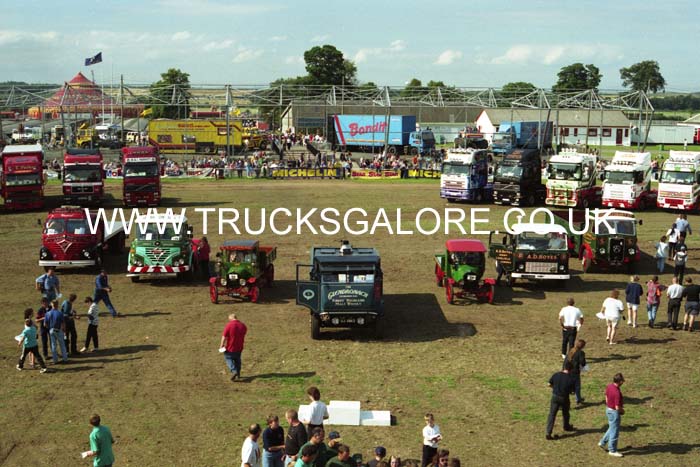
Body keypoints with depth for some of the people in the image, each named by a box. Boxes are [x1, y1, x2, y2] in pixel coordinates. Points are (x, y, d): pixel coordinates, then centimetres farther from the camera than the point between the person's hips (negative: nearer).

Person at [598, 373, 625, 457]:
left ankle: (602, 442, 35)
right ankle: (612, 450, 19)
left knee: (612, 428, 27)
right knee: (614, 431, 7)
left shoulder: (609, 386, -5)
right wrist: (622, 411, -6)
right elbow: (617, 408, -26)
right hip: (614, 412, -9)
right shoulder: (617, 392, -31)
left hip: (608, 409, 9)